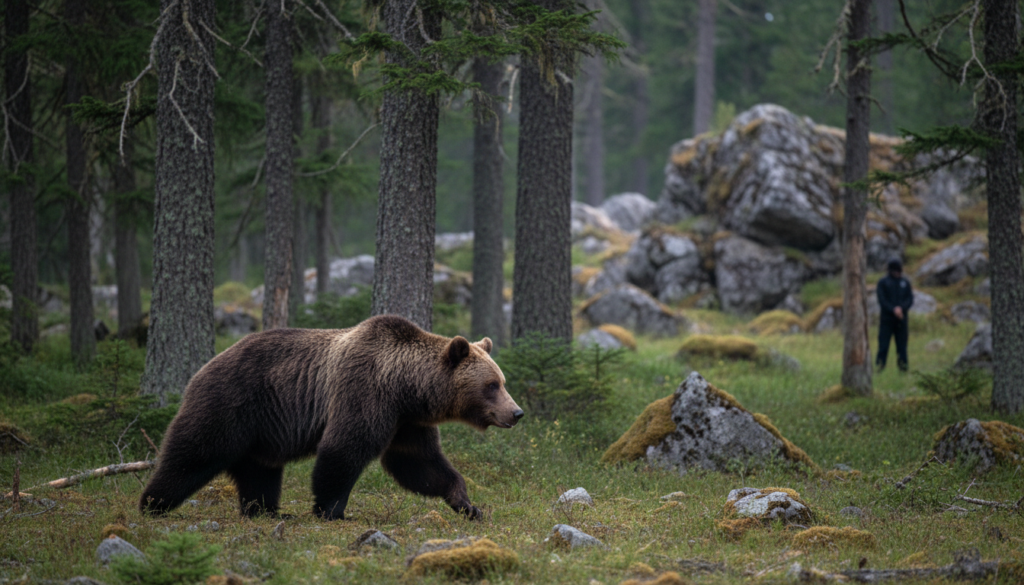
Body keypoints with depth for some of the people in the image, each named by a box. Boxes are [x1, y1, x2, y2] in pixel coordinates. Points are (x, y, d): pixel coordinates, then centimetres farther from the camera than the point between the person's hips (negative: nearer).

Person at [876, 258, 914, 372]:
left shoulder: (905, 282, 10)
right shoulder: (883, 282, 1)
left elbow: (910, 299, 5)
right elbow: (882, 300, -5)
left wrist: (901, 308, -14)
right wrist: (893, 310, -17)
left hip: (901, 318, 3)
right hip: (887, 318, -3)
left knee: (902, 343, 2)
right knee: (883, 343, -6)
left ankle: (902, 365, 5)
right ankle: (880, 365, -5)